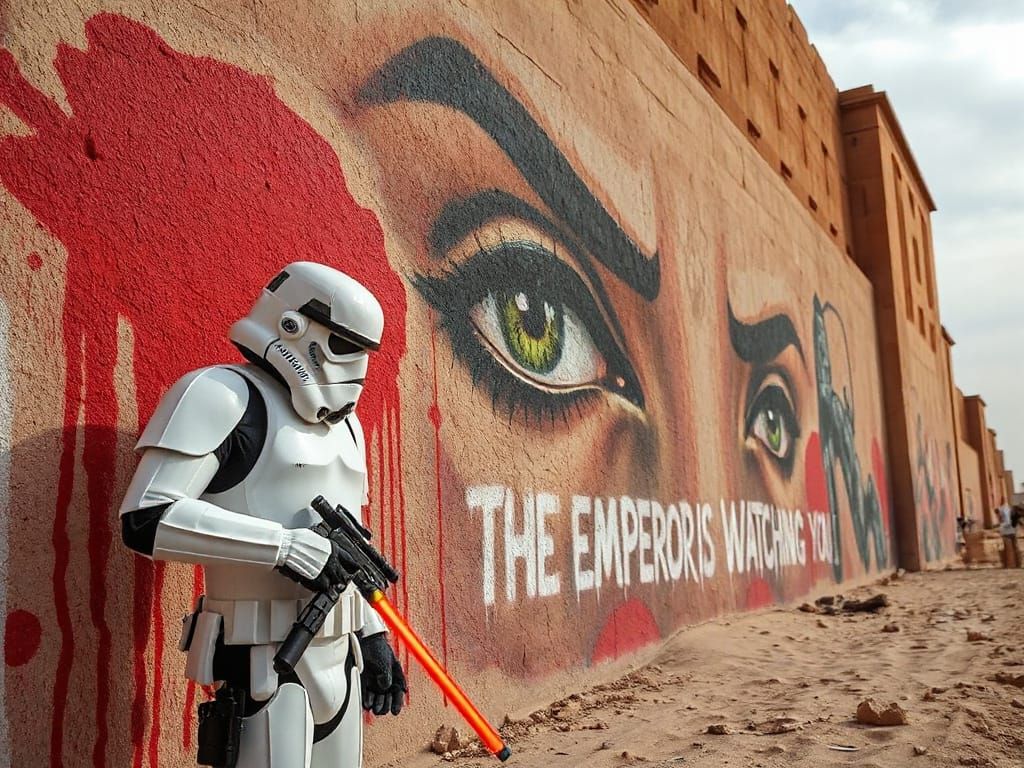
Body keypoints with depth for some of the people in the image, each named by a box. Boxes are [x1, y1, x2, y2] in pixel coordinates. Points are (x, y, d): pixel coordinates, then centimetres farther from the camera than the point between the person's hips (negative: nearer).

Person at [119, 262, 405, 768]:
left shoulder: (341, 421, 16)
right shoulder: (225, 397, -9)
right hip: (266, 661, -8)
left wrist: (373, 635, 18)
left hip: (339, 656, 8)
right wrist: (285, 546, -21)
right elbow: (146, 518, -19)